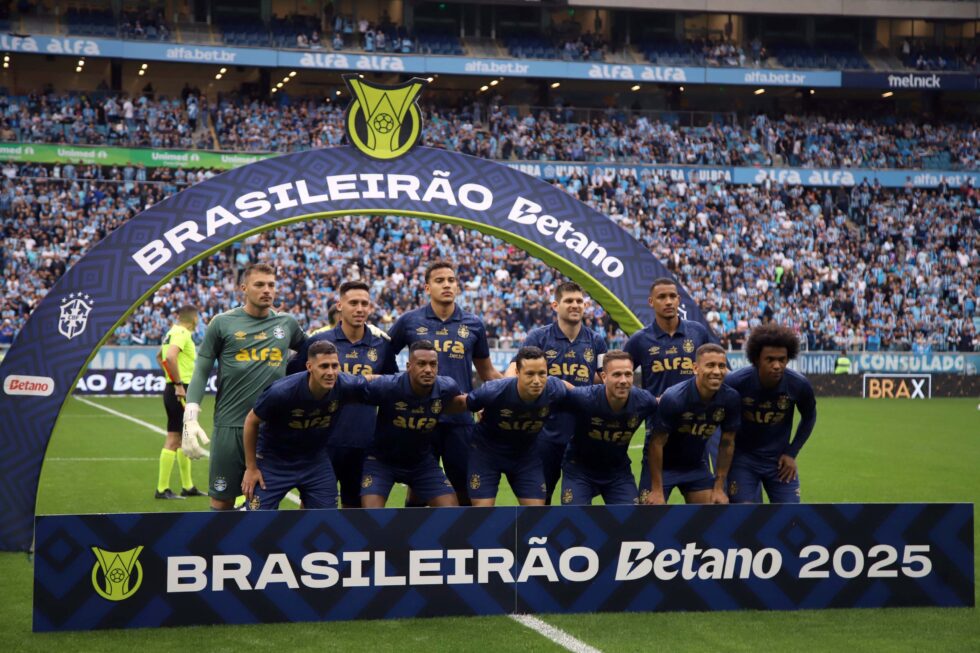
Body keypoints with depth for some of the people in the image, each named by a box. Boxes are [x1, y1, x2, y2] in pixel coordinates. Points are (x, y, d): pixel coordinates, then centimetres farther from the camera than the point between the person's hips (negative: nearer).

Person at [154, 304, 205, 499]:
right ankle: (162, 489, -3)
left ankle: (187, 486, 23)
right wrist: (178, 384, -24)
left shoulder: (174, 332, 15)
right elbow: (170, 356, -30)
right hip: (179, 391, -10)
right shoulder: (182, 334, -14)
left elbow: (160, 356, 30)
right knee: (173, 439, -6)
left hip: (174, 390, 10)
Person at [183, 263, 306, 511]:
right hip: (230, 425, -2)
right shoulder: (223, 323, 1)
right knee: (222, 501, 2)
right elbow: (202, 371, 2)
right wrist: (190, 417, -9)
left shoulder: (287, 323, 9)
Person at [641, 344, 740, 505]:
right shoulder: (673, 398, -28)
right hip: (662, 464, -4)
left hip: (696, 465, 5)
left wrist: (719, 488, -2)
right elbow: (657, 443, -21)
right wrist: (657, 490, -18)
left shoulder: (730, 398, -15)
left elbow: (727, 443, -3)